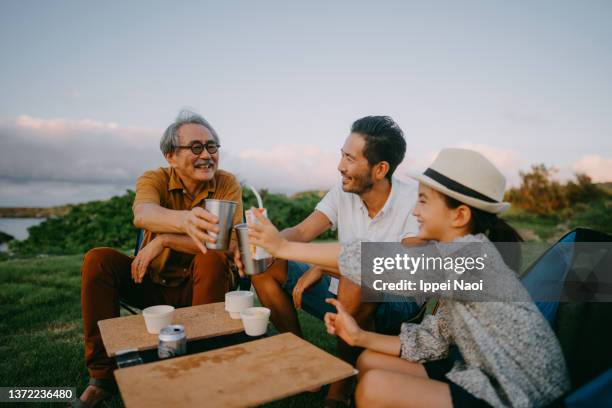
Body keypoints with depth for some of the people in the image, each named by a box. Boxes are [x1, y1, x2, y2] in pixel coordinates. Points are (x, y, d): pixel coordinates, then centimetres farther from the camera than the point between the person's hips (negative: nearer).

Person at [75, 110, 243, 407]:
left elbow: (228, 246, -23)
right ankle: (103, 374, -6)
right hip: (152, 285, 2)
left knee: (213, 260, -31)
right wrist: (184, 220, -58)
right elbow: (143, 215, -35)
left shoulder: (227, 184, -11)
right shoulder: (155, 179, -9)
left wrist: (164, 240, -27)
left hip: (199, 286, -1)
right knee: (98, 260, -17)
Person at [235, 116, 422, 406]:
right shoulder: (342, 193, -3)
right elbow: (301, 232, -9)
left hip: (397, 304, -5)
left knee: (355, 280, -40)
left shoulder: (414, 202, -19)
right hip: (346, 294, 6)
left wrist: (325, 265, -28)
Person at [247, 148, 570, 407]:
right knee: (369, 362, 4)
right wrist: (360, 336, -4)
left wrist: (284, 247, -22)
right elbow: (433, 341, 4)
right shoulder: (459, 258, 3)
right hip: (489, 378, 8)